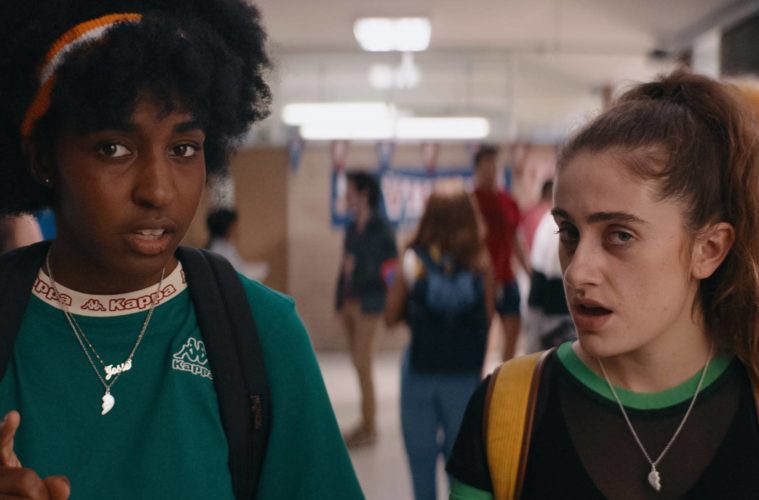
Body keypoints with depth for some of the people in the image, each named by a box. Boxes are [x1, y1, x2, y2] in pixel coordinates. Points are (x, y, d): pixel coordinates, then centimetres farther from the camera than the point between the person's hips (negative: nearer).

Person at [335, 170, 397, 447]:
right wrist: (341, 300, 10)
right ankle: (366, 422, 20)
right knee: (358, 363, 11)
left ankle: (369, 427, 4)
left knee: (362, 364, -5)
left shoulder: (381, 227, -10)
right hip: (349, 300, 7)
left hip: (367, 302, -7)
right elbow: (345, 265, 13)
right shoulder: (352, 227, 11)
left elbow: (393, 265, -12)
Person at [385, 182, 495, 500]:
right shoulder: (480, 264, -8)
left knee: (421, 453, 13)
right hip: (465, 375, 1)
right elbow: (488, 318, -4)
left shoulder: (412, 261, -9)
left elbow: (391, 317, -5)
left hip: (420, 371, 0)